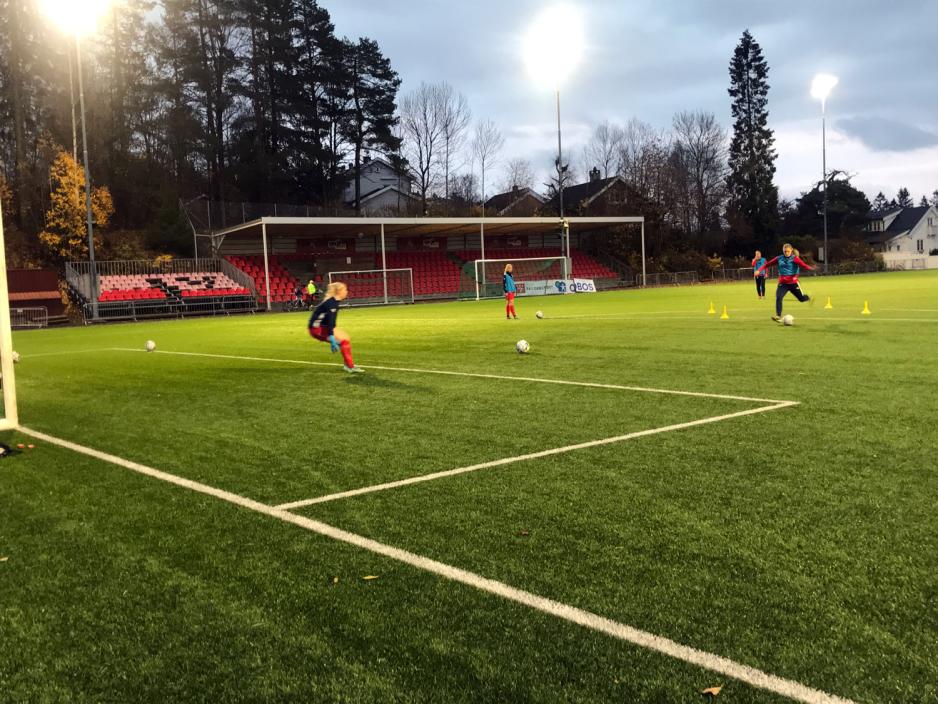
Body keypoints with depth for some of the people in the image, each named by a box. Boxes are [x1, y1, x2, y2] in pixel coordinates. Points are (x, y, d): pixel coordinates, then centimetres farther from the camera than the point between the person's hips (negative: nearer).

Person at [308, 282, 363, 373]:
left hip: (322, 326, 10)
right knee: (344, 339, -16)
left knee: (346, 337, 9)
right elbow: (330, 321, -29)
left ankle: (349, 365, 11)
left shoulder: (335, 301, 10)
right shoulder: (332, 303, -20)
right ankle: (350, 367, -13)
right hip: (317, 328, -10)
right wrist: (332, 339, -35)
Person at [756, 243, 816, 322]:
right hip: (782, 283, 2)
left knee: (801, 298, 10)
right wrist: (759, 270, -4)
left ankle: (809, 298, 47)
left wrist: (811, 268, -46)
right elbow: (768, 264, 7)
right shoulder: (779, 258, 1)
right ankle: (778, 316, -18)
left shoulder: (795, 258, -9)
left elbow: (803, 265, -27)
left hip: (793, 282, -2)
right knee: (778, 298, -20)